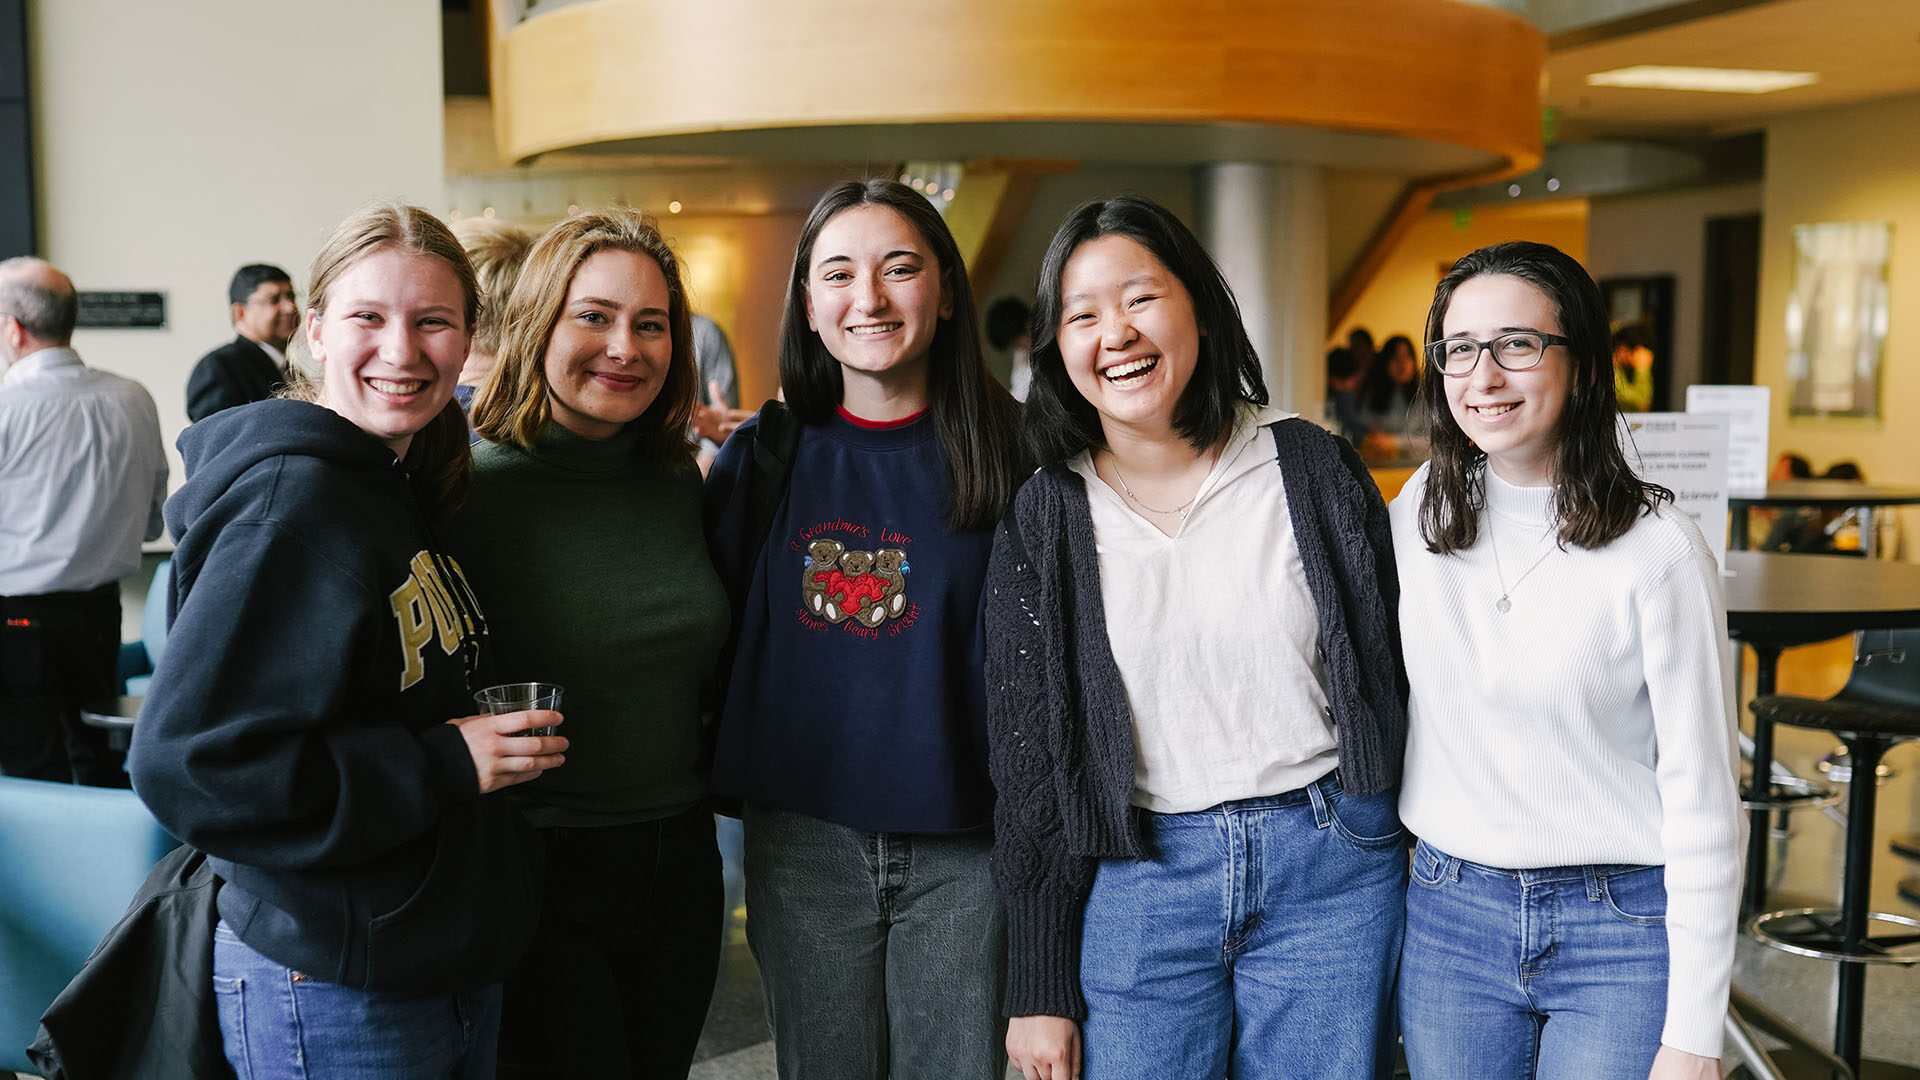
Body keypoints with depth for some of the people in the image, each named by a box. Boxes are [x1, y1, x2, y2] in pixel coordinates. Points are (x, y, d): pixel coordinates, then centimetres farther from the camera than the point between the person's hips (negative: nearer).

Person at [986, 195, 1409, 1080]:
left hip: (1330, 872, 0)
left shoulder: (1313, 469, -1)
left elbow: (1395, 673, 4)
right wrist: (1040, 991, 1)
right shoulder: (1043, 520, 0)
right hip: (1135, 886, 0)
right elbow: (1026, 762, 2)